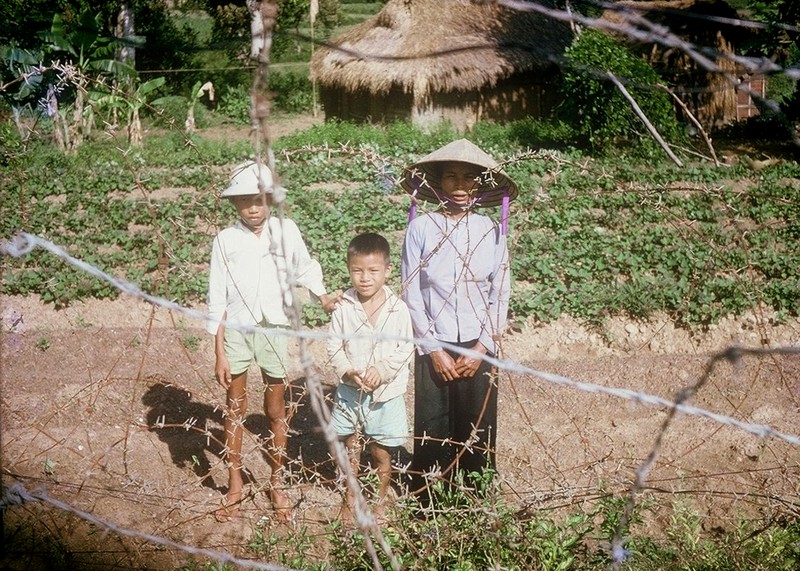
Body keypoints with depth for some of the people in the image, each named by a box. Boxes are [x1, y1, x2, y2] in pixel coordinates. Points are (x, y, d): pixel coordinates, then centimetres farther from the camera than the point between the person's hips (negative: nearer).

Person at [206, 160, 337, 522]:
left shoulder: (285, 230, -4)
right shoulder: (225, 240, -5)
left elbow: (304, 267, 11)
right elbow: (217, 299, -3)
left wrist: (323, 296, -8)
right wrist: (219, 353, -5)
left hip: (273, 328, 0)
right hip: (236, 329, 0)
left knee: (275, 410, 10)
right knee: (235, 408, 10)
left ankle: (277, 482, 27)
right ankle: (235, 484, 25)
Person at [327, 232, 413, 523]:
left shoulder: (398, 309, -9)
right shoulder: (344, 308, -6)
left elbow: (406, 349, -7)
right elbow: (334, 346, -2)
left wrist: (382, 370, -20)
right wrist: (347, 371, -18)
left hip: (386, 392, -1)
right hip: (349, 390, 1)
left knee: (381, 452, 11)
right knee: (350, 447, 15)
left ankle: (380, 502, 31)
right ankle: (350, 498, 34)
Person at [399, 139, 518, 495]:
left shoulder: (491, 231, 0)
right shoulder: (421, 229, -5)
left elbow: (500, 293, 2)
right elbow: (411, 294, -4)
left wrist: (483, 348, -5)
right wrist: (433, 350, -7)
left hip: (478, 349, 1)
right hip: (433, 348, -1)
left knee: (477, 429, 8)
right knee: (433, 429, 5)